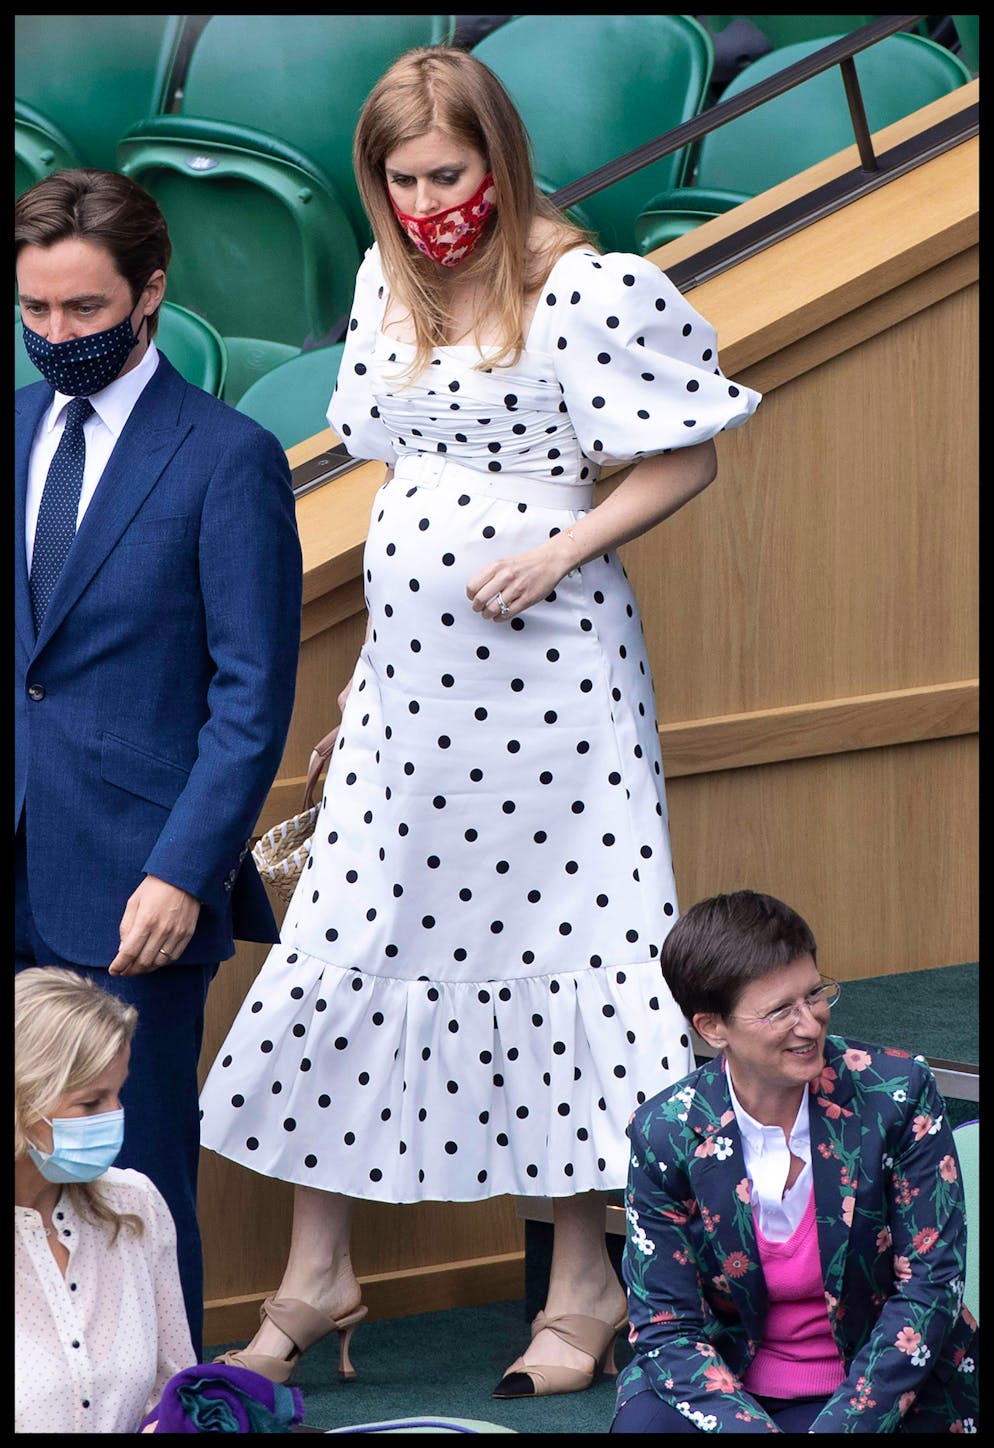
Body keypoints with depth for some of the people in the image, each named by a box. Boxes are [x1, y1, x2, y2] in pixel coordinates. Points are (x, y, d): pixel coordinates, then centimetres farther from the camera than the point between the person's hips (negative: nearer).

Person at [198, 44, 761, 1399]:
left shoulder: (589, 291, -10)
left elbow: (685, 460, -6)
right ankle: (316, 1275, 13)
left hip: (546, 662, -6)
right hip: (406, 664, 6)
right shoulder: (386, 284, 10)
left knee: (558, 943, 0)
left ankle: (584, 1287, 12)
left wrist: (560, 552, -15)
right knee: (346, 938, 3)